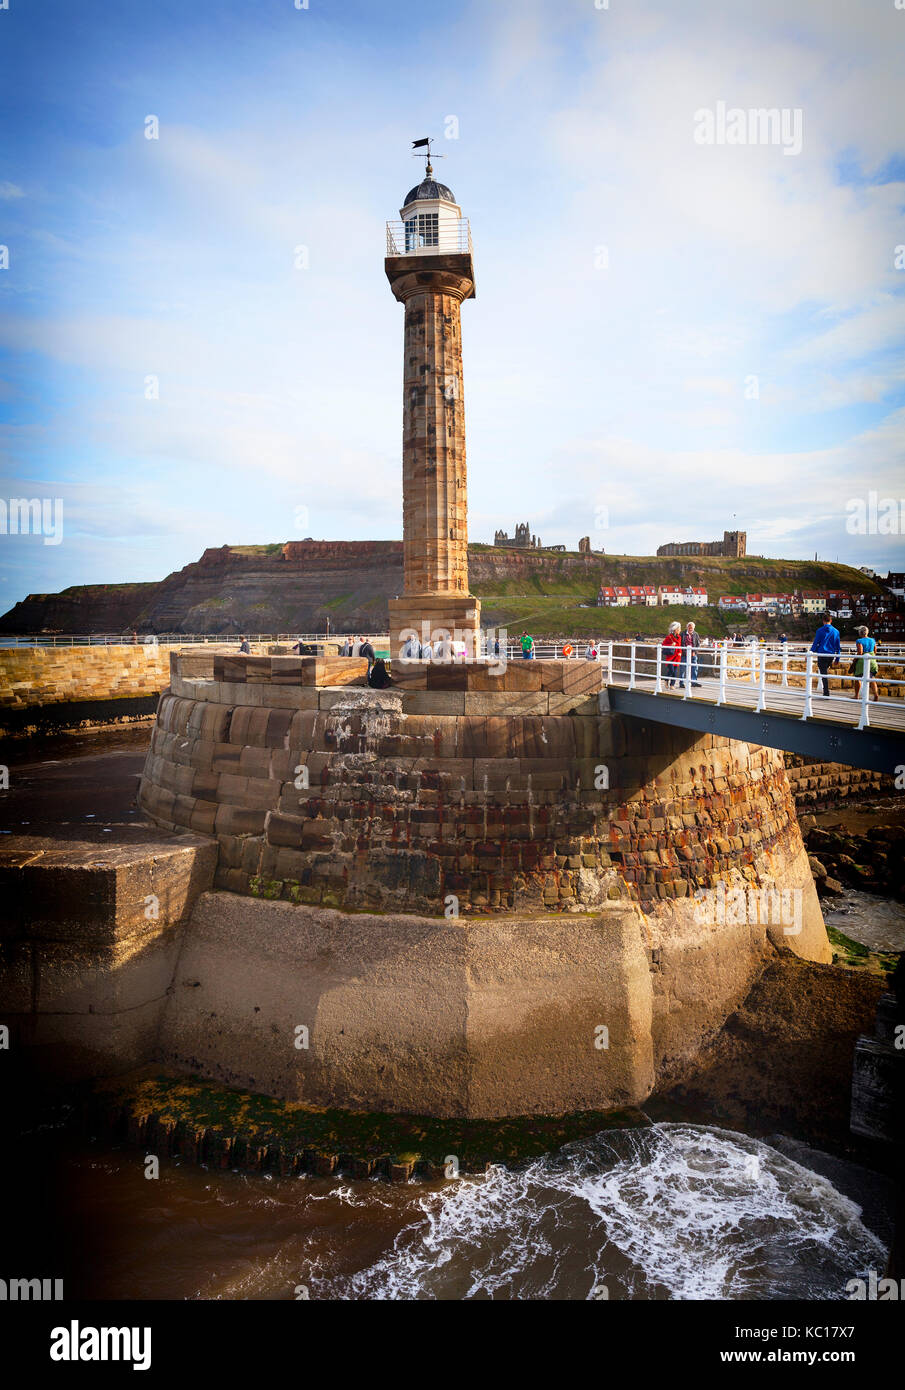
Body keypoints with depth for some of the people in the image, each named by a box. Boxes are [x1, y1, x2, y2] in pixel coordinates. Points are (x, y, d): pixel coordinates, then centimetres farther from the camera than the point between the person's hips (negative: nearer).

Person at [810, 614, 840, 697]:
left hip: (822, 655, -4)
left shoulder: (820, 631, -4)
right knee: (826, 672, 22)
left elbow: (815, 644, -4)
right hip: (831, 656, 4)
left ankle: (826, 694, -4)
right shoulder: (836, 631, 5)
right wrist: (837, 659, 15)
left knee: (824, 675, -2)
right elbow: (838, 646, 9)